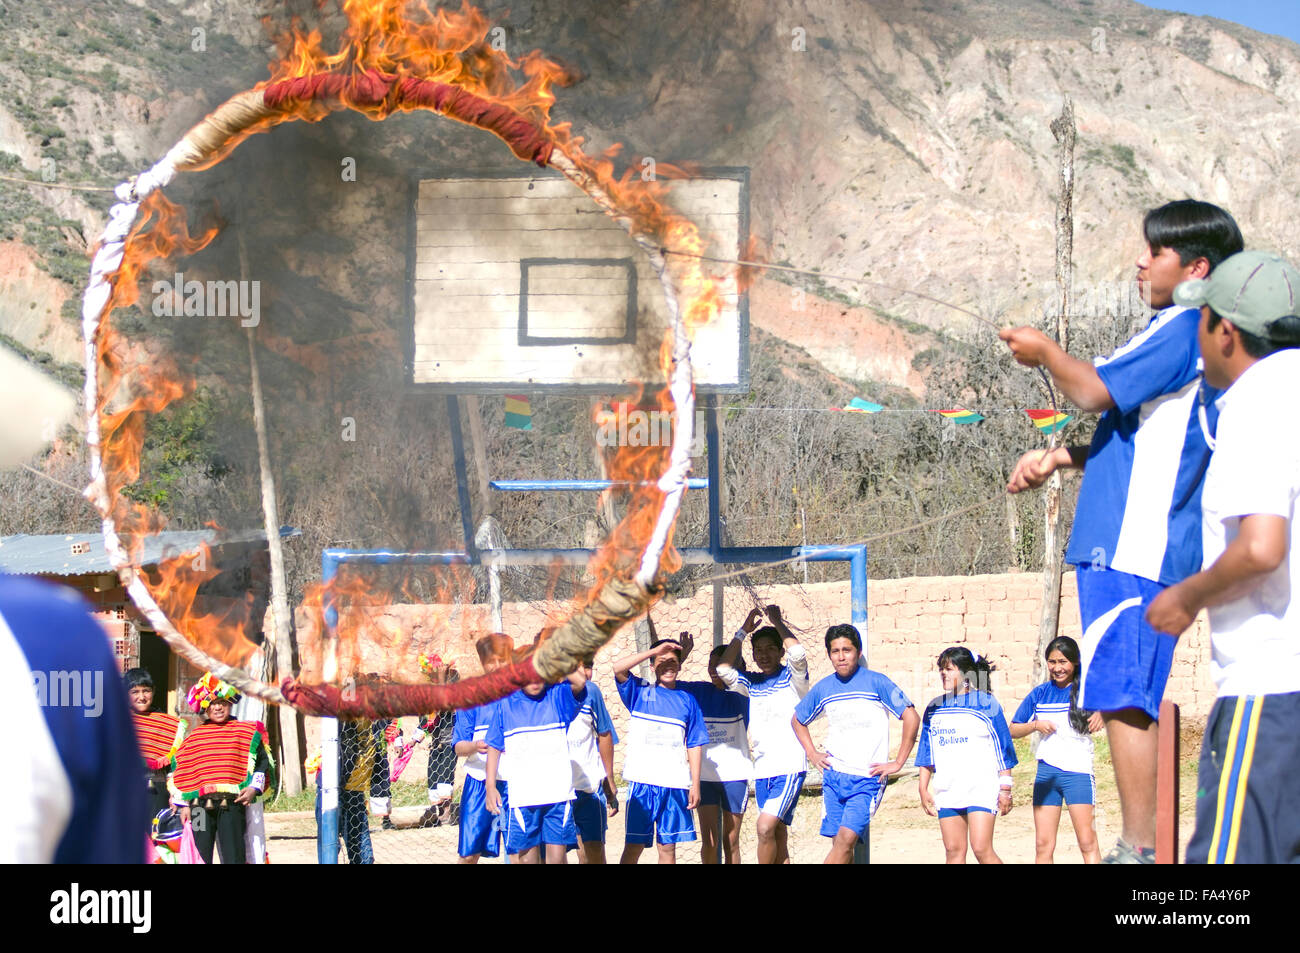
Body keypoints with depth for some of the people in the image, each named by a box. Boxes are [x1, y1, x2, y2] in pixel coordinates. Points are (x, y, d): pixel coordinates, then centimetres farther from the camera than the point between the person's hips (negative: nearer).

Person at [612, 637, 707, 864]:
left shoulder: (686, 700, 11)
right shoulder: (640, 692, 7)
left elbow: (694, 745, 10)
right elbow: (618, 667, -11)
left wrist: (695, 784, 3)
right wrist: (656, 650, -12)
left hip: (676, 785, 2)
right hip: (642, 782, -2)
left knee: (668, 846, 5)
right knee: (634, 844, -3)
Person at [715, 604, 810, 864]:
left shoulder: (792, 677, -2)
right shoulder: (752, 682, 13)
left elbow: (797, 653, -22)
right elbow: (724, 669, -1)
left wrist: (777, 622, -10)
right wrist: (744, 630, 0)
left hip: (790, 767, -6)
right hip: (762, 770, 6)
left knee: (766, 827, -19)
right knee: (778, 837, 9)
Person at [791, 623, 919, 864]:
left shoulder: (876, 682, -6)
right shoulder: (823, 688, 7)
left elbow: (911, 717, -8)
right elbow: (797, 720, 24)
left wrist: (898, 763, -8)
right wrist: (812, 753, 13)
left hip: (868, 778, -4)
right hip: (833, 776, 4)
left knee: (846, 838, -16)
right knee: (839, 842, 1)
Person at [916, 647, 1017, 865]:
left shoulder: (986, 703, -1)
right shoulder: (934, 708, 12)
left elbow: (1003, 749, 0)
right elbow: (926, 752, 17)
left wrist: (1005, 789, -3)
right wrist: (924, 789, 12)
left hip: (982, 789, -5)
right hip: (947, 790, 5)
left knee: (982, 849, -13)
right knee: (953, 851, 3)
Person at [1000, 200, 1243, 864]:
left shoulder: (1182, 330, -9)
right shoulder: (1192, 336, 23)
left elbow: (1094, 391, -15)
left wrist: (1045, 353, 3)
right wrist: (1060, 459, 18)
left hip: (1137, 549, -11)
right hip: (1129, 543, 11)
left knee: (1122, 697, -13)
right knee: (1125, 700, 12)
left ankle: (1138, 849, -14)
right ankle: (1138, 847, 15)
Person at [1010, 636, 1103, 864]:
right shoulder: (1039, 694, 9)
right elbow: (1013, 730, 14)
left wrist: (1102, 714, -24)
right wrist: (1035, 725, -5)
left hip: (1078, 771, -4)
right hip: (1046, 773, 4)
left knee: (1087, 842, -10)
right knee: (1043, 845, 3)